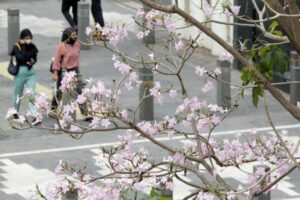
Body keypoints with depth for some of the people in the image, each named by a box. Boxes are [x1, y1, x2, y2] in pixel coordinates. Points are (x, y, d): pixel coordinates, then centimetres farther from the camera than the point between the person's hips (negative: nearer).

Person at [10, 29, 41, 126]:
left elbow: (35, 58, 11)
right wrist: (24, 46, -17)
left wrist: (32, 62, -12)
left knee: (31, 94, -6)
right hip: (20, 72, -2)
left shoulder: (32, 46, 2)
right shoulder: (17, 47, -8)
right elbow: (20, 57, -23)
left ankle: (35, 116, -11)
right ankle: (15, 113, 25)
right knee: (18, 94, 10)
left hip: (31, 72, 2)